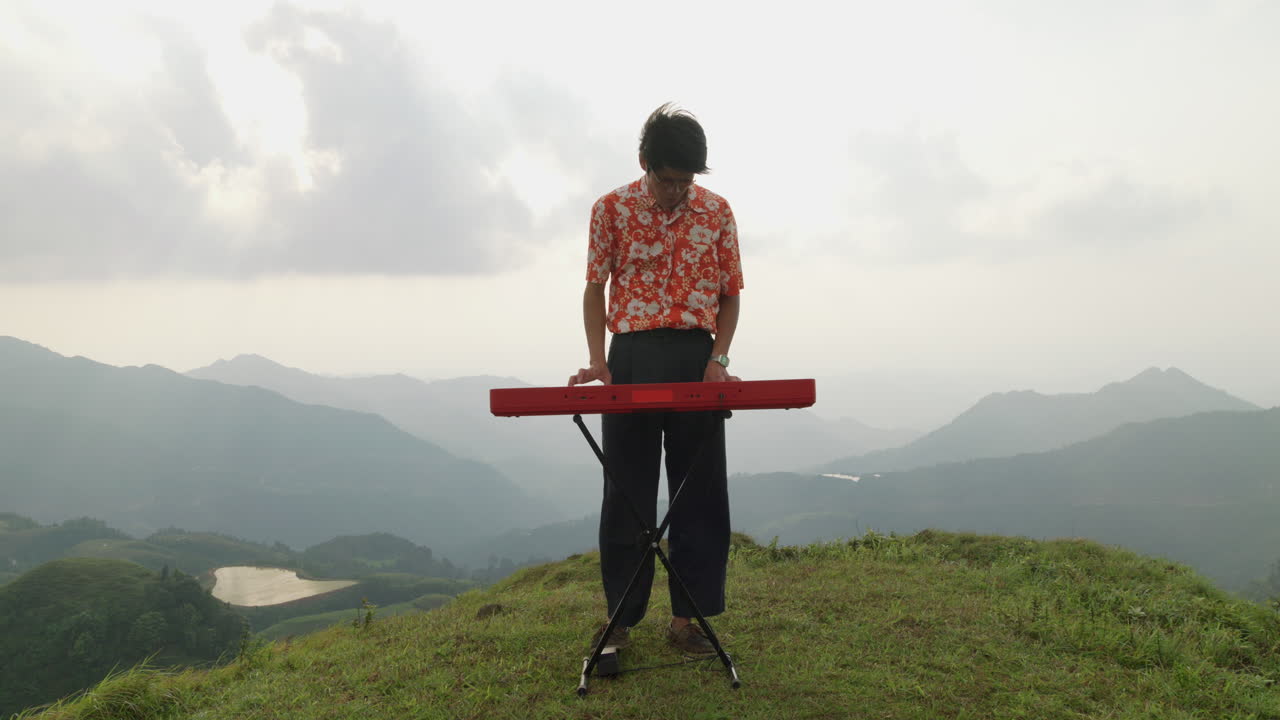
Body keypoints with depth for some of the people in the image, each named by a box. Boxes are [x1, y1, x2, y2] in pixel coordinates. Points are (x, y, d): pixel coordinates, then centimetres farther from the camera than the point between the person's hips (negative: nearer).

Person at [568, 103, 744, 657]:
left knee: (700, 493, 4)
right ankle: (621, 618, 19)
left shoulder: (717, 211, 4)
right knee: (627, 494, 5)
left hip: (697, 358, 2)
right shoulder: (611, 209, 0)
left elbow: (730, 293, 7)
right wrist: (597, 359, -9)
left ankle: (686, 619, 17)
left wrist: (718, 358, -7)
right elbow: (595, 288, 3)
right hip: (632, 356, -1)